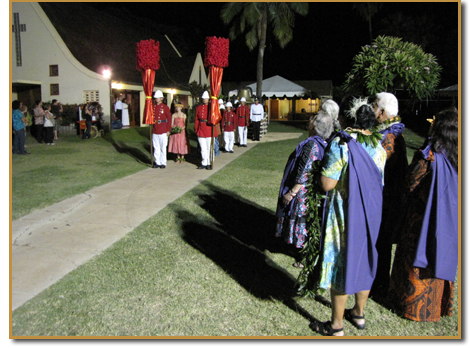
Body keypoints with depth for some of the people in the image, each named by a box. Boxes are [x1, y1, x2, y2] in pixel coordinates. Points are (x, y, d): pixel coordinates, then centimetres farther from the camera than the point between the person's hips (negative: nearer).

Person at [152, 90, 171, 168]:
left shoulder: (165, 107, -2)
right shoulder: (153, 107, 10)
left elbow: (169, 119, -3)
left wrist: (168, 130, -8)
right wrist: (152, 122, -2)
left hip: (163, 131, -4)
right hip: (155, 131, 5)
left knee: (163, 147, 1)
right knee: (156, 147, 8)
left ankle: (163, 163, 9)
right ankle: (157, 162, 15)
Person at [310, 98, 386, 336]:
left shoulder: (341, 144, -19)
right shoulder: (379, 146, 1)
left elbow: (327, 184, -21)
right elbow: (379, 182, 10)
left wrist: (323, 171, -2)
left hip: (345, 215, -6)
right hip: (371, 213, 6)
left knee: (340, 262, 4)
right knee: (363, 259, 20)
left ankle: (336, 326, 17)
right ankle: (359, 313, 37)